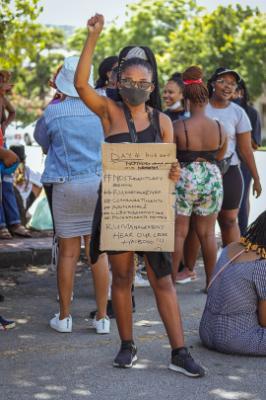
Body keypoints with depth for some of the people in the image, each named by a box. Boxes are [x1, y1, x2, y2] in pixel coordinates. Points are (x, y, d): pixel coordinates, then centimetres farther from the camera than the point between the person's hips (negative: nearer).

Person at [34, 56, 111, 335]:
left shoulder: (53, 112, -5)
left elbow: (40, 138, 14)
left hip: (66, 185, -1)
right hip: (100, 184, 1)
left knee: (68, 253, 5)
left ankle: (64, 317, 13)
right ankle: (102, 317, 9)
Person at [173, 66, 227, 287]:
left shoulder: (178, 127, -14)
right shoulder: (219, 128, -3)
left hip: (184, 180, -3)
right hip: (212, 179, 3)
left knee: (179, 232, 5)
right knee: (208, 233, 11)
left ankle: (172, 279, 9)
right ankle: (211, 281, 16)